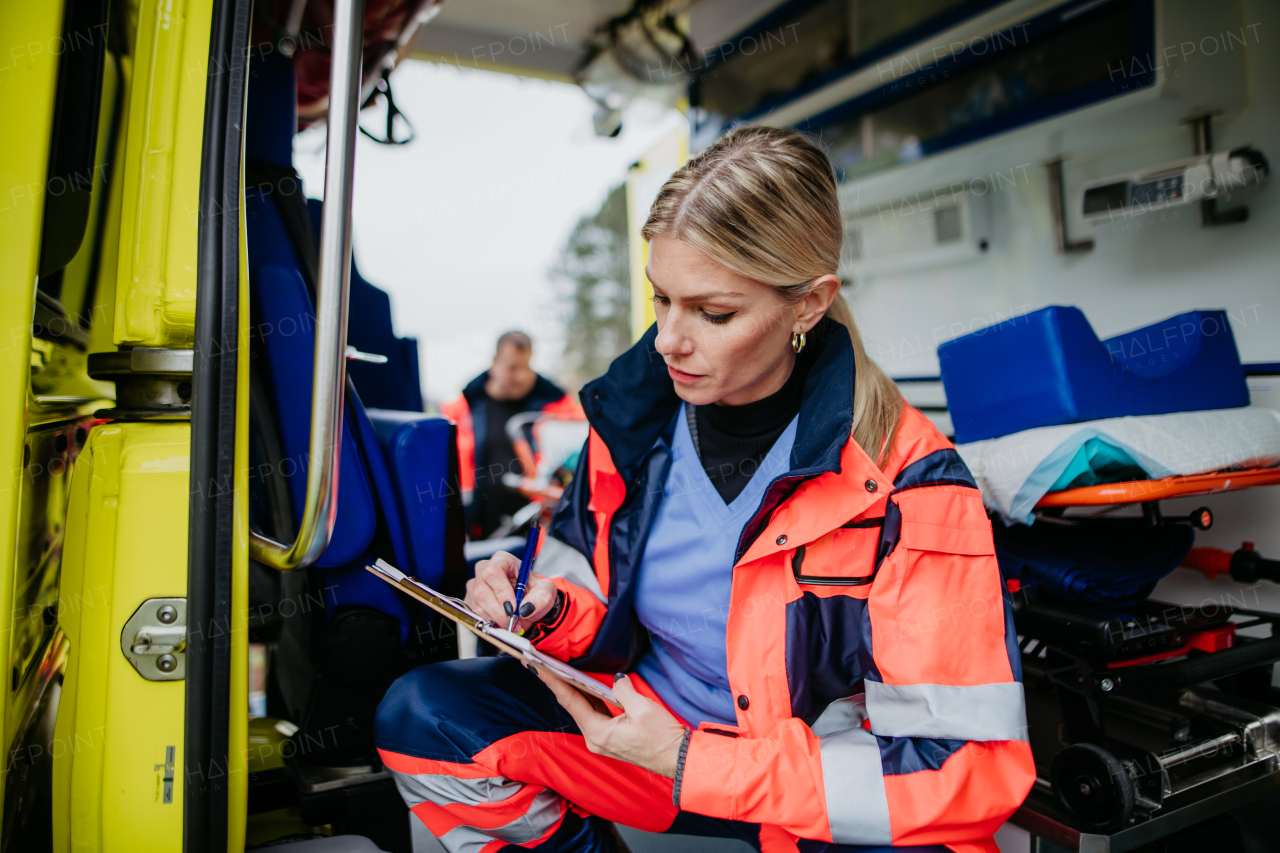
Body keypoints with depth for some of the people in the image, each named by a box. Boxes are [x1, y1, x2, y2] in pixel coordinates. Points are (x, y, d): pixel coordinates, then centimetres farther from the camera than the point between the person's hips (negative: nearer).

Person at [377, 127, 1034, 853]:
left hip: (812, 778, -3)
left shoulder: (905, 482, -23)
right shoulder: (633, 417, -8)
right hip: (646, 718, 4)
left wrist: (689, 764, -24)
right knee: (417, 715, -15)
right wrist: (549, 611, -17)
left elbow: (974, 770, -23)